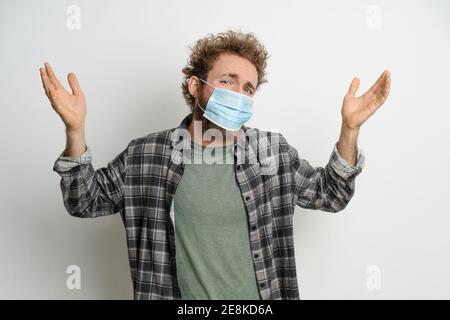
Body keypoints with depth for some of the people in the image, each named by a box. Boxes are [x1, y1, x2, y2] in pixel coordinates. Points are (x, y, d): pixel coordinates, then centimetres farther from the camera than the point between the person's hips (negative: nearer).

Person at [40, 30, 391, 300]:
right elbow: (85, 202, 0)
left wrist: (349, 129, -10)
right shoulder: (146, 154, -7)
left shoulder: (274, 150, -5)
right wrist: (75, 130, -15)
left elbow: (330, 195, 4)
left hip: (260, 296, 1)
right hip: (180, 295, 0)